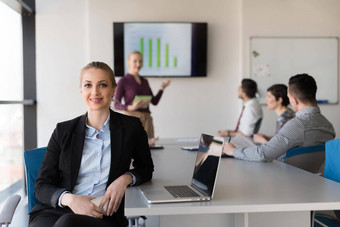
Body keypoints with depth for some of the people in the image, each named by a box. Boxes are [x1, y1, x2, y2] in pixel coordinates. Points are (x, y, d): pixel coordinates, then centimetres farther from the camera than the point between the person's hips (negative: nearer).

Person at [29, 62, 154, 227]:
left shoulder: (131, 127, 10)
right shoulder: (63, 131, 11)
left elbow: (146, 168, 21)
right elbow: (42, 186, 8)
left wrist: (125, 178, -4)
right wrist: (69, 199, -15)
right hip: (56, 211, 1)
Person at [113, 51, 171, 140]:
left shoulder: (145, 81, 18)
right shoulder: (123, 81, 1)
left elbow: (154, 101, 17)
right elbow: (116, 105, -3)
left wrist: (162, 88, 3)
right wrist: (131, 107, -19)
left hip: (147, 119, 5)